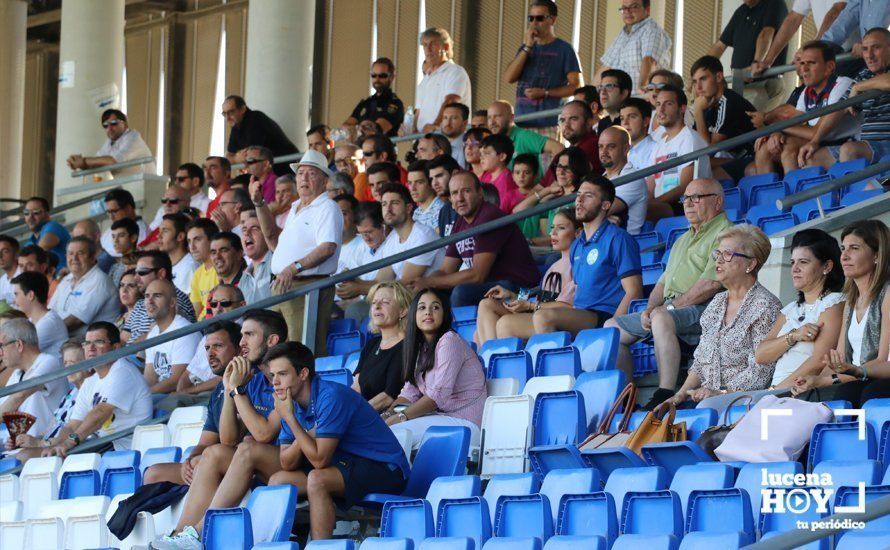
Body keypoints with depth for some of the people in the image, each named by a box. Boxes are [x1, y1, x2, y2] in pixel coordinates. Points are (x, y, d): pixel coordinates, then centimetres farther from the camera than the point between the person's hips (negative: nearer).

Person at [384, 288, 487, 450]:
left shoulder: (449, 341, -11)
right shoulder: (420, 347, 16)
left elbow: (439, 394, -19)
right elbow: (410, 391, 9)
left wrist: (401, 417, -19)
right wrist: (388, 414, -9)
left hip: (464, 421, -8)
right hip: (440, 416, 8)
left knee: (396, 432, -24)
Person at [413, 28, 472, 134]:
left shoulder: (456, 72, 1)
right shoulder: (424, 81, 27)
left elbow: (450, 101, -15)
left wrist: (436, 125, -31)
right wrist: (414, 130, 0)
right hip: (422, 137, 6)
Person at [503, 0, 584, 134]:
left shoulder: (564, 49, 1)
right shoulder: (525, 49, 18)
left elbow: (577, 86, -2)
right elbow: (509, 78, 5)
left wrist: (545, 93, -11)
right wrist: (527, 47, -1)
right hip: (522, 122, 5)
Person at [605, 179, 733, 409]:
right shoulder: (683, 240, 29)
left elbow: (710, 284, -16)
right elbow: (663, 282, 25)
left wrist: (670, 306, -13)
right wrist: (650, 308, 4)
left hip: (701, 310, -10)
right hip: (667, 309, 10)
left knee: (661, 319, -39)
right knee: (612, 327, 5)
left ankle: (665, 396, -42)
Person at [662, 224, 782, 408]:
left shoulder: (765, 305, -6)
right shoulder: (717, 302, 20)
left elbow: (761, 371, -14)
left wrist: (722, 394, -22)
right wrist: (681, 394, 5)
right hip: (704, 398, 7)